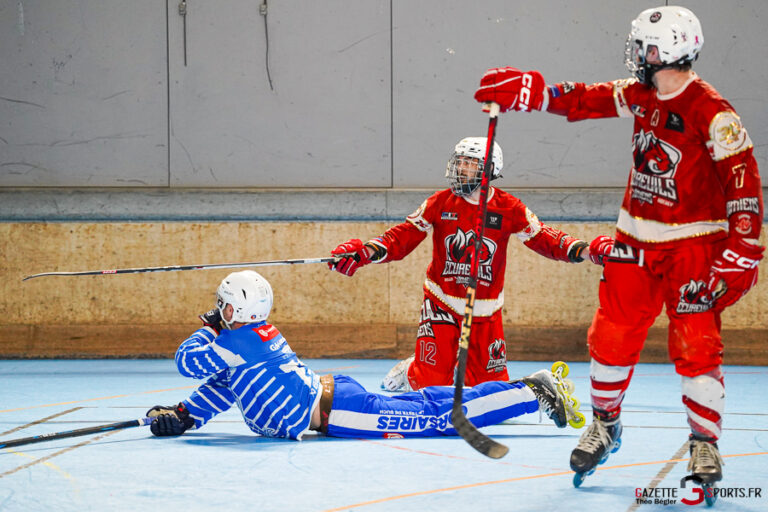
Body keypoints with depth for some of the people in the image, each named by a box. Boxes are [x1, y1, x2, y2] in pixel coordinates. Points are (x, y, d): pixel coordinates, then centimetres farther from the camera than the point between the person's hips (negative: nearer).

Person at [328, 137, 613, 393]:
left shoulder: (509, 209, -6)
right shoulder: (440, 204, -5)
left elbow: (543, 239, -6)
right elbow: (404, 237, -7)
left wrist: (585, 251, -22)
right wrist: (363, 253, -22)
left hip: (485, 310, 1)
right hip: (442, 303, -1)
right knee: (432, 383, -10)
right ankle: (410, 372, 26)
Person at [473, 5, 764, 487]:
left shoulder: (712, 112, -17)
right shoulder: (642, 95, 5)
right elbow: (588, 100, 16)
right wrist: (531, 91, 12)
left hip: (694, 245, -6)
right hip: (637, 241, 6)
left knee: (696, 347, -11)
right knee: (611, 336, 6)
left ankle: (706, 443, 1)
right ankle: (605, 425, 26)